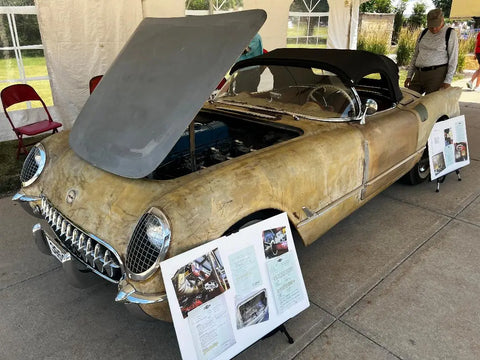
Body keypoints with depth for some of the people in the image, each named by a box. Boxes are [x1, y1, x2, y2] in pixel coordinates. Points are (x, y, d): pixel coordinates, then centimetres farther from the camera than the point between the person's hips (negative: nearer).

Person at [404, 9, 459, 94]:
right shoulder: (423, 34, 15)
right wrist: (409, 75, 12)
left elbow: (453, 59, -3)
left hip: (437, 74, -5)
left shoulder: (450, 34, 1)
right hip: (419, 74, 5)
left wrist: (448, 81, -11)